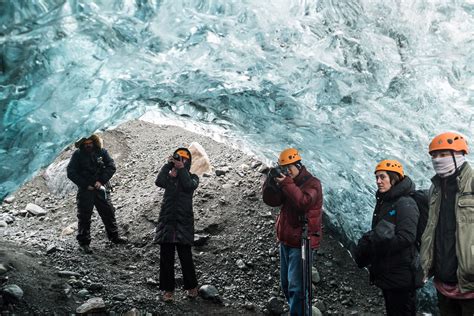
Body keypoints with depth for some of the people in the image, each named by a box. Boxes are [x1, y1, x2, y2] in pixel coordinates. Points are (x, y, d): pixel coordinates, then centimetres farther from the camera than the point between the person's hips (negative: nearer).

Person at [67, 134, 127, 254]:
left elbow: (111, 167, -5)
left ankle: (114, 236, 28)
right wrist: (86, 185, -13)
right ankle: (83, 243, 13)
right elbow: (71, 173, -9)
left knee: (108, 212, 12)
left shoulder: (102, 152, 0)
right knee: (84, 217, 2)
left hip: (101, 188, 3)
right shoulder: (78, 155, -5)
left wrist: (101, 181, -16)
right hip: (85, 190, -2)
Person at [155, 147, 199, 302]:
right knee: (166, 257, 3)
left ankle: (191, 286, 17)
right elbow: (158, 182, -12)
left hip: (184, 221, -2)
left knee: (185, 256, -2)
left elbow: (189, 186, -16)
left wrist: (181, 168, -17)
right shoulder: (168, 176, 11)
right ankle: (168, 289, 14)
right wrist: (168, 165, -14)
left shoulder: (192, 177, 8)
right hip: (166, 221, 2)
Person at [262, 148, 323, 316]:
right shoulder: (287, 181, 10)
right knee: (286, 283, 16)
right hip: (286, 239, 8)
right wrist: (272, 181, -13)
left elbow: (304, 202, -28)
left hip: (301, 242, -8)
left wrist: (286, 183, -29)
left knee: (296, 286, -9)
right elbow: (270, 200, 1)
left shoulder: (312, 183, -10)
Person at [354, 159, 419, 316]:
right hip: (385, 273, 9)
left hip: (401, 277, -9)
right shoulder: (383, 202, 13)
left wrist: (372, 246, -19)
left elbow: (406, 237, -25)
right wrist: (367, 242, -3)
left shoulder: (405, 203, -15)